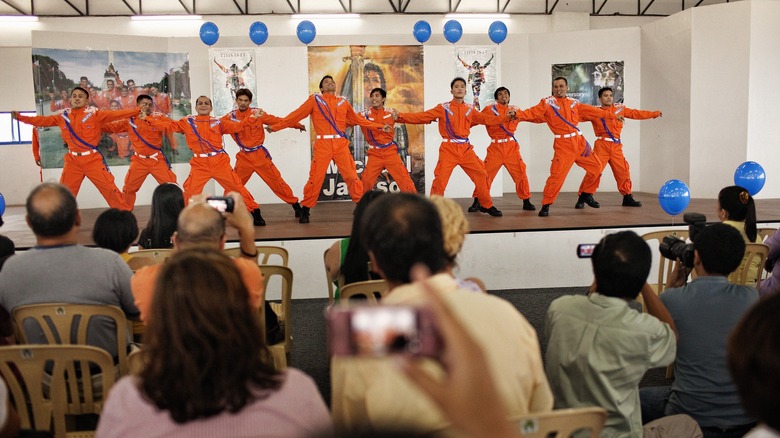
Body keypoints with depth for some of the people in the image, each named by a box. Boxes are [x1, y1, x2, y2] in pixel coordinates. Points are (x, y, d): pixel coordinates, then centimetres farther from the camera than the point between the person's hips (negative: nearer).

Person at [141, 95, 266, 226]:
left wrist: (252, 118, -13)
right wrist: (146, 118, 1)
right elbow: (167, 125, 7)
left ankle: (256, 214, 10)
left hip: (220, 162, 0)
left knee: (238, 187, -1)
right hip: (199, 164, 0)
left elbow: (236, 126, -1)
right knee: (190, 192, -6)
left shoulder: (218, 122, 9)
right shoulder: (187, 122, 9)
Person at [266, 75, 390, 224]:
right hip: (322, 144, -2)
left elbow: (358, 119, 25)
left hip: (341, 144, 2)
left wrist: (380, 126, 24)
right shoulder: (315, 100, 9)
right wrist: (275, 126, 4)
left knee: (351, 175, 0)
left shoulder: (343, 102, 17)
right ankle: (305, 211, 9)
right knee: (315, 178, -4)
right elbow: (296, 115, 8)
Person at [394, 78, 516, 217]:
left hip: (465, 149, 4)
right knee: (440, 179, -11)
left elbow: (487, 119, 12)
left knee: (481, 175, 6)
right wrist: (400, 116, -17)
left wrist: (506, 117, 2)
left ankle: (487, 206, 24)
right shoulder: (443, 108, -1)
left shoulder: (469, 110, 11)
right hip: (448, 149, -4)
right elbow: (421, 116, -6)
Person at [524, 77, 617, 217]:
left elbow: (592, 110, 19)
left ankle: (585, 195, 34)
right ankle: (546, 205, -2)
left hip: (579, 142, 6)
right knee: (557, 175, -16)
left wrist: (612, 115, 23)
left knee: (596, 166, 14)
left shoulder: (574, 103, 12)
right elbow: (533, 112, -15)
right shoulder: (547, 103, -2)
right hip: (563, 145, -6)